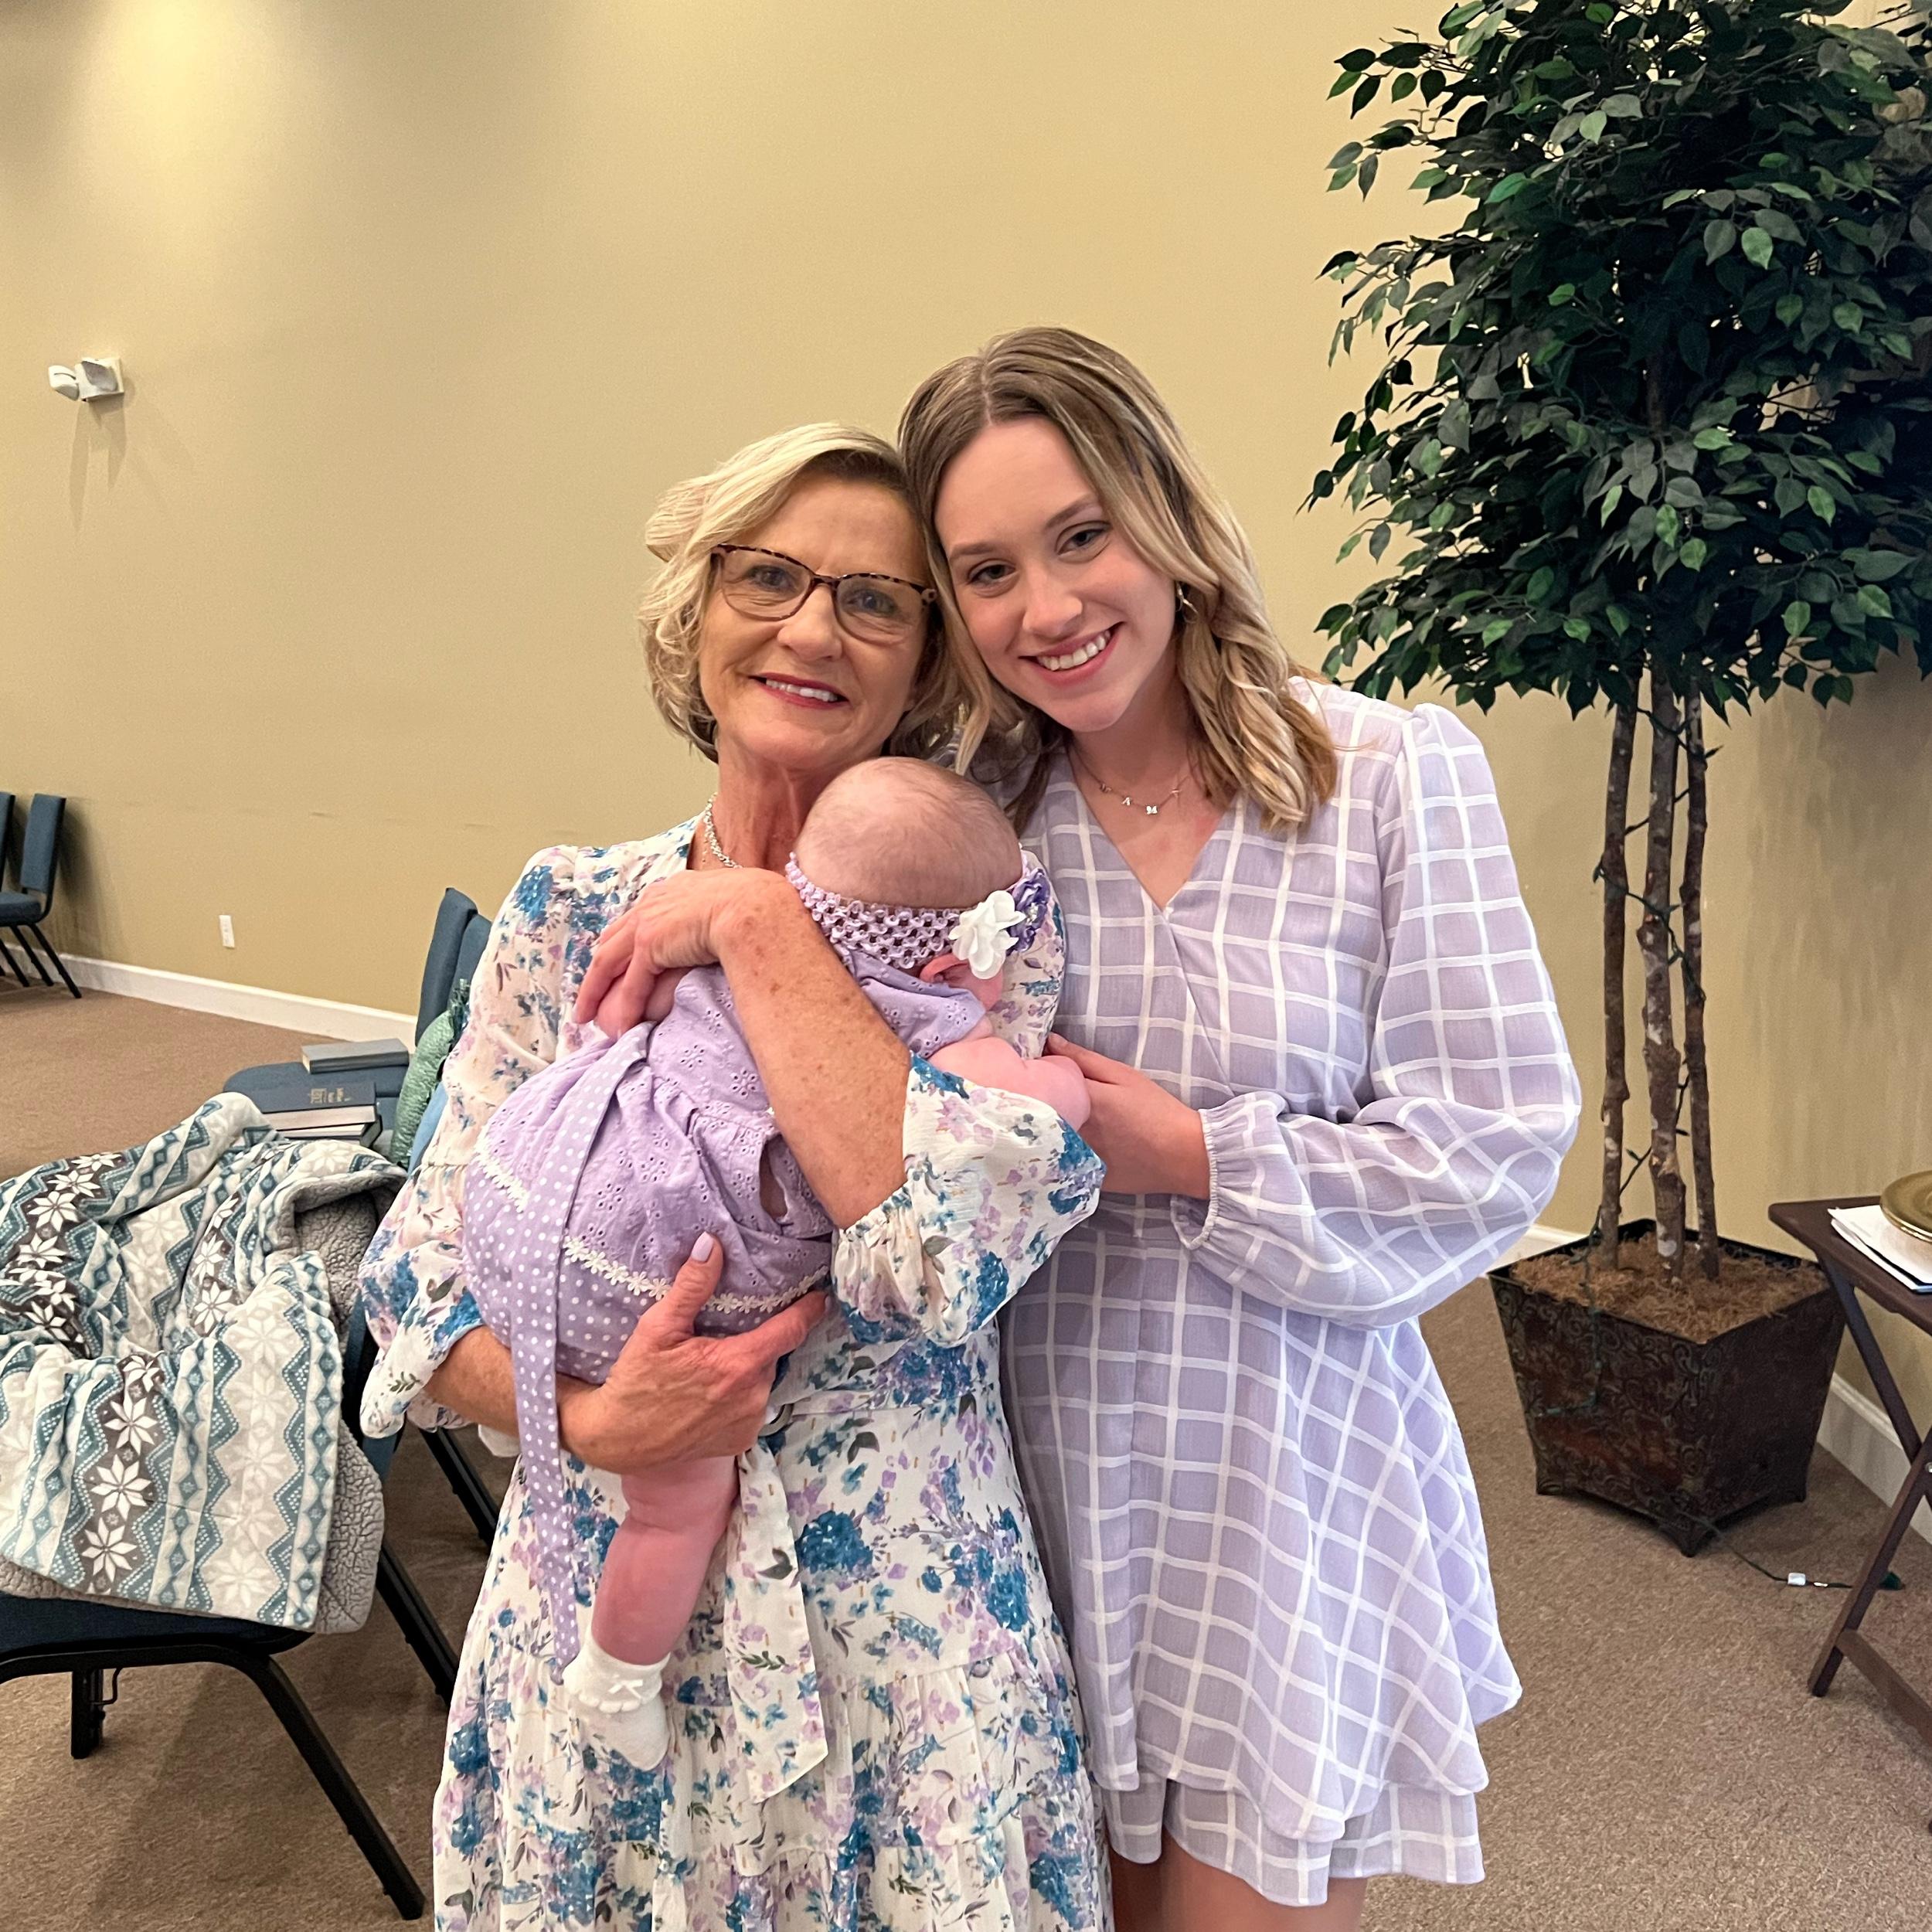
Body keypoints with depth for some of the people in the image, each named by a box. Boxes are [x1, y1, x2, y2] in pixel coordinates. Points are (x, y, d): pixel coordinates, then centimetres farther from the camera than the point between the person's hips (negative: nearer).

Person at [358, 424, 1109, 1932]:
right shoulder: (567, 911, -1)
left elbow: (955, 1253, -26)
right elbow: (424, 1274, -1)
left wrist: (762, 929, -22)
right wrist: (589, 1417, -19)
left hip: (898, 1616, -2)